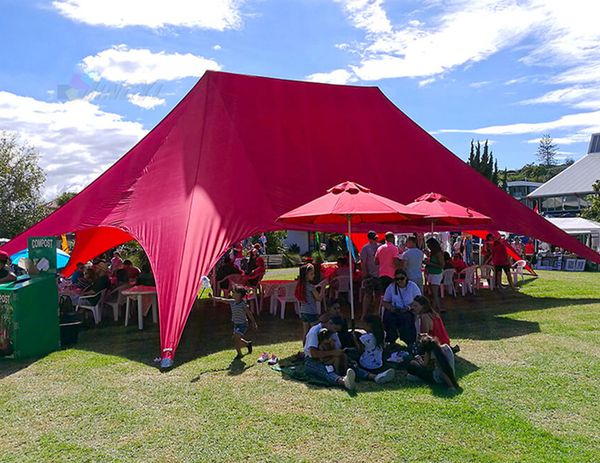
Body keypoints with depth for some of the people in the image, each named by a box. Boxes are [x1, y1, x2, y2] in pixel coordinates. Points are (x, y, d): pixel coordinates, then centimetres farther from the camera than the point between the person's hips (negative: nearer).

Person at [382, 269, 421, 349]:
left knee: (406, 317, -35)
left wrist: (409, 307, -21)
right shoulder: (391, 287, 2)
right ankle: (390, 341, -11)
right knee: (387, 316, -30)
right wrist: (390, 307, -14)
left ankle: (410, 342, -15)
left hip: (409, 311, -2)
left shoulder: (412, 286, -4)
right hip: (395, 311, 2)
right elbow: (385, 302, 7)